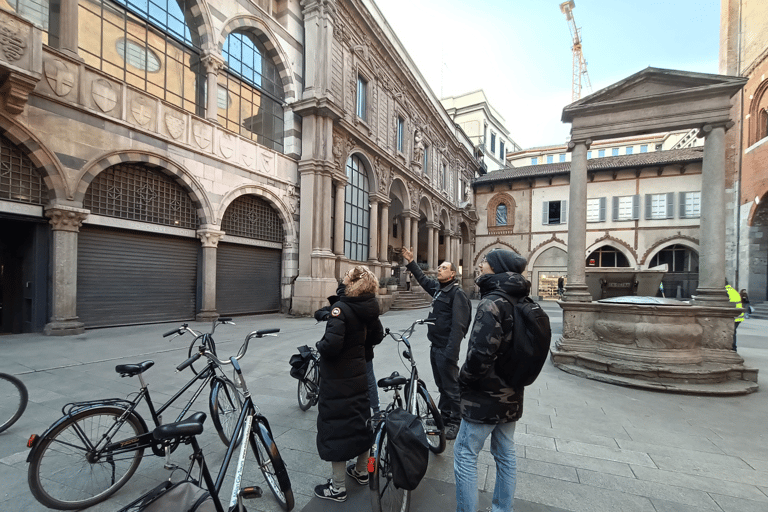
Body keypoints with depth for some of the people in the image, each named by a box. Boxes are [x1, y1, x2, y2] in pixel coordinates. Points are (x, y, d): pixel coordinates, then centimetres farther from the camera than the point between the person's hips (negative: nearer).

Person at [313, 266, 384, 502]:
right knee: (361, 420, 21)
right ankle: (361, 471, 42)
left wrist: (320, 346, -11)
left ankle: (337, 488, 24)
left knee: (336, 428, 8)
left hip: (337, 379, -7)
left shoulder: (341, 308, -24)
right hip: (359, 374, 7)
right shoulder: (369, 309, -2)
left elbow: (331, 345, -31)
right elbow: (377, 337, 12)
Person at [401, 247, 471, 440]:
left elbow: (458, 326, -22)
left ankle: (455, 422, 20)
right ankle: (444, 416, 35)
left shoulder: (457, 293, -15)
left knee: (451, 386, 4)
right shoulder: (437, 287, 10)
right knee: (441, 385, 20)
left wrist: (451, 352, -26)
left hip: (446, 349, -8)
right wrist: (411, 262, 25)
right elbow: (423, 279, 29)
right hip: (435, 346, 9)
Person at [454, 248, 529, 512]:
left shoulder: (492, 304, -22)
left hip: (486, 396, -8)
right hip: (511, 395, 9)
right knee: (506, 455, 19)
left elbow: (480, 353, -28)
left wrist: (463, 379, -11)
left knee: (465, 454, 6)